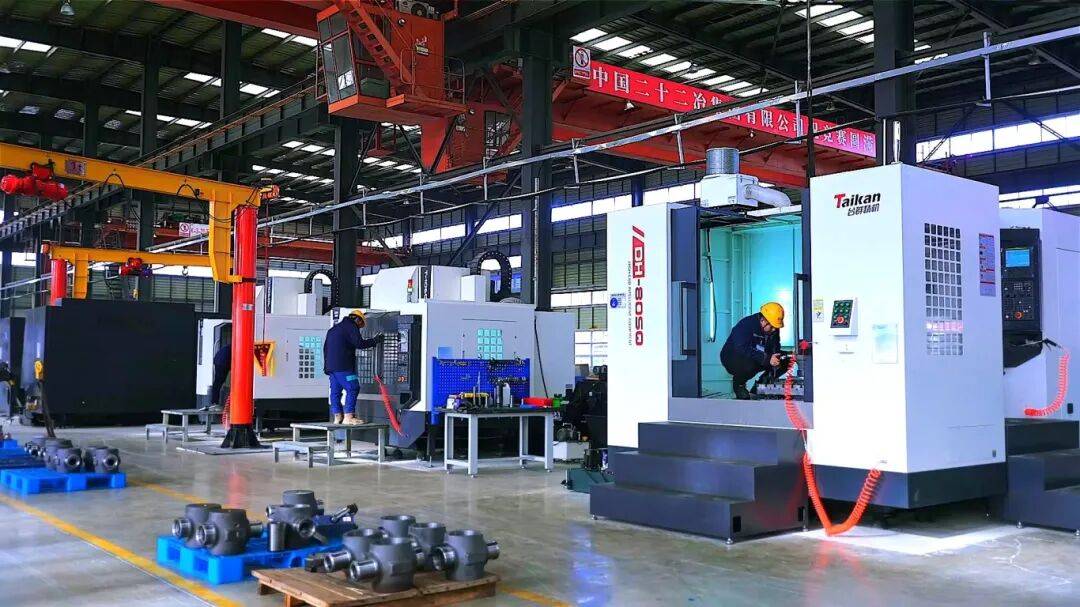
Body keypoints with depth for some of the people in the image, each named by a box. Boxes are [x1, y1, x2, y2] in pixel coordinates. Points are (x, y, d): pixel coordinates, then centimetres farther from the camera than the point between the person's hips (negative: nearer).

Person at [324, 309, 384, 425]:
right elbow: (360, 344, -12)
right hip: (343, 366, -9)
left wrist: (326, 365, 26)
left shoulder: (333, 329, 26)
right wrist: (375, 340, 0)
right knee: (353, 389, -8)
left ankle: (337, 417, 9)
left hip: (331, 366, 9)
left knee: (335, 391, 8)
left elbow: (325, 348, 27)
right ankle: (348, 417, -13)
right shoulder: (351, 326, -2)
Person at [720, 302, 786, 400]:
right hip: (732, 358, -7)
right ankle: (738, 383, -7)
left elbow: (775, 348, 3)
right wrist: (766, 359, -44)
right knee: (749, 366, -40)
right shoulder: (745, 325, -27)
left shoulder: (774, 329, -4)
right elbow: (742, 349, -38)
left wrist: (776, 358, -23)